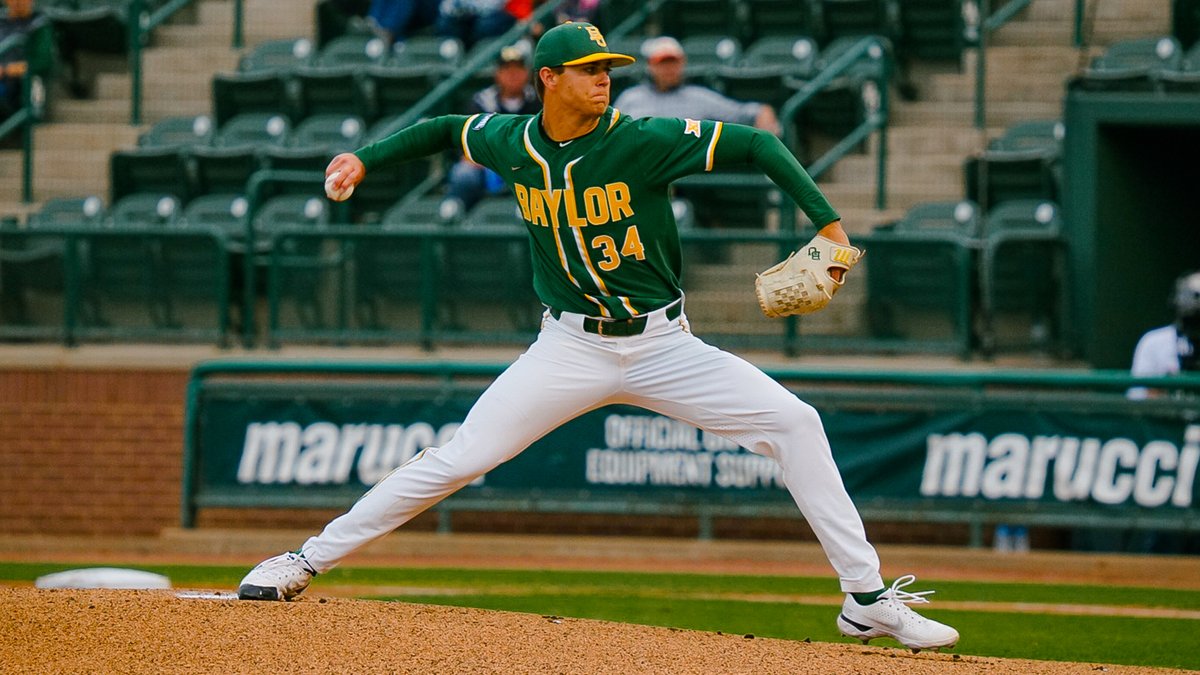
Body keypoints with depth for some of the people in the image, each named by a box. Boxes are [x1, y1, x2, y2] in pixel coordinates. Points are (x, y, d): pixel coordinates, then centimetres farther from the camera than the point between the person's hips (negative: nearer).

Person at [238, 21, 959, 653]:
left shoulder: (643, 142, -14)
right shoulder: (512, 143, -3)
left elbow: (756, 144, -14)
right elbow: (445, 129, 19)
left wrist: (828, 221, -23)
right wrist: (367, 158, 7)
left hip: (662, 346, -1)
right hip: (572, 348, 1)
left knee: (793, 423, -15)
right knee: (456, 461, -9)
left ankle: (868, 599, -8)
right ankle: (306, 563, 2)